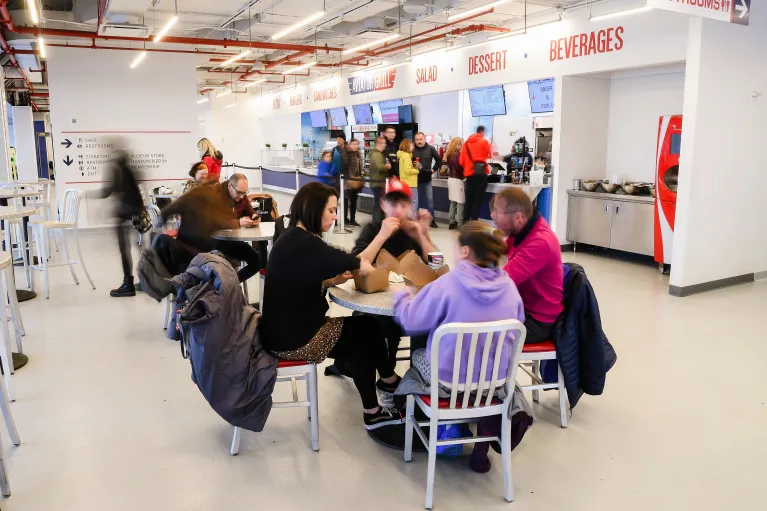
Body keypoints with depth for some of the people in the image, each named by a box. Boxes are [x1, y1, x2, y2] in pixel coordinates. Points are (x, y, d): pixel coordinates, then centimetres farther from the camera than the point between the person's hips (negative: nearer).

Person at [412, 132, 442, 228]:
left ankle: (432, 220, 11)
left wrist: (434, 169, 5)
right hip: (415, 179, -1)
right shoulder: (412, 150, -5)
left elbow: (439, 160, 11)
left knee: (430, 200, 4)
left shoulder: (430, 149, 1)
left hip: (427, 179, 1)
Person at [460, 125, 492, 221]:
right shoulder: (484, 142, 0)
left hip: (469, 174, 4)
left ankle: (465, 222, 10)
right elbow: (490, 156, 5)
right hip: (481, 173, -4)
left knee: (469, 199, 9)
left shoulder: (466, 142, 11)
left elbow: (461, 161, 7)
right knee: (478, 199, -1)